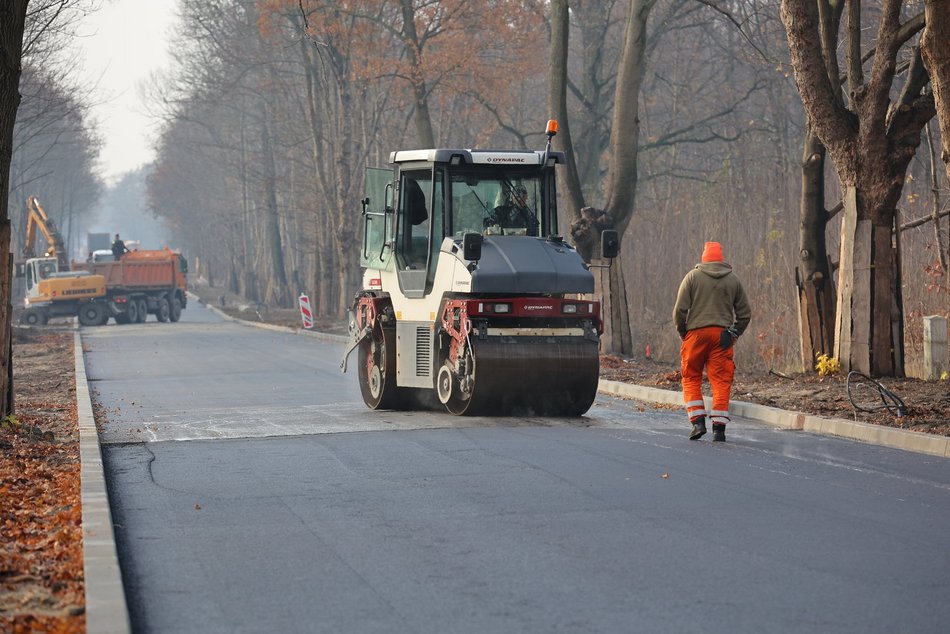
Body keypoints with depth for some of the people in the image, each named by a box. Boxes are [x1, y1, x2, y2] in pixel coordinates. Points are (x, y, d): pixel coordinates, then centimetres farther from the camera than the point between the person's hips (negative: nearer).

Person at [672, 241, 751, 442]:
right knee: (721, 381, 3)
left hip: (696, 333, -2)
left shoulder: (693, 276, 3)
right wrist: (734, 335, 19)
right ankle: (719, 426, -3)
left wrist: (682, 332, 10)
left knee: (691, 378, 9)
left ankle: (697, 421, -3)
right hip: (722, 335, 2)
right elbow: (745, 313, 11)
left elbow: (680, 309, -3)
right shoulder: (733, 280, 10)